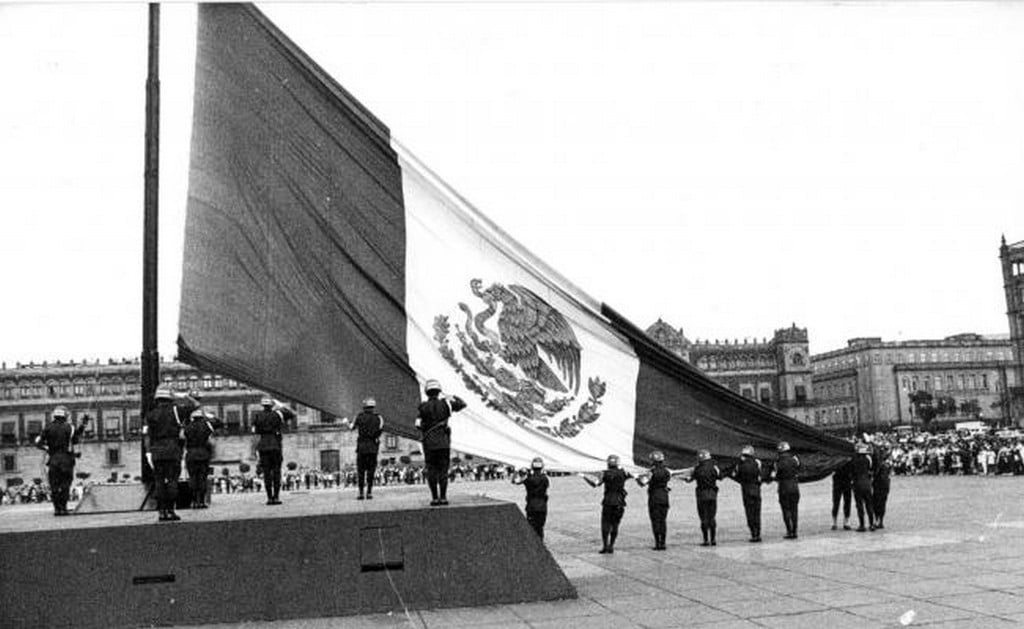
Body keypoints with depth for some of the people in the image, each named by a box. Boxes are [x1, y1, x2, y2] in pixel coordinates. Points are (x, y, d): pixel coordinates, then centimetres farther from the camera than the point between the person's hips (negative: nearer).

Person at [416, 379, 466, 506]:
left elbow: (418, 425, -2)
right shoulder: (444, 404, -2)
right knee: (443, 470, 5)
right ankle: (443, 497, 2)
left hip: (429, 443, 0)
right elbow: (462, 404, 9)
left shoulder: (423, 407, -4)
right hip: (444, 443, 1)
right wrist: (455, 398, 28)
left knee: (432, 471, 6)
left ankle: (435, 498, 2)